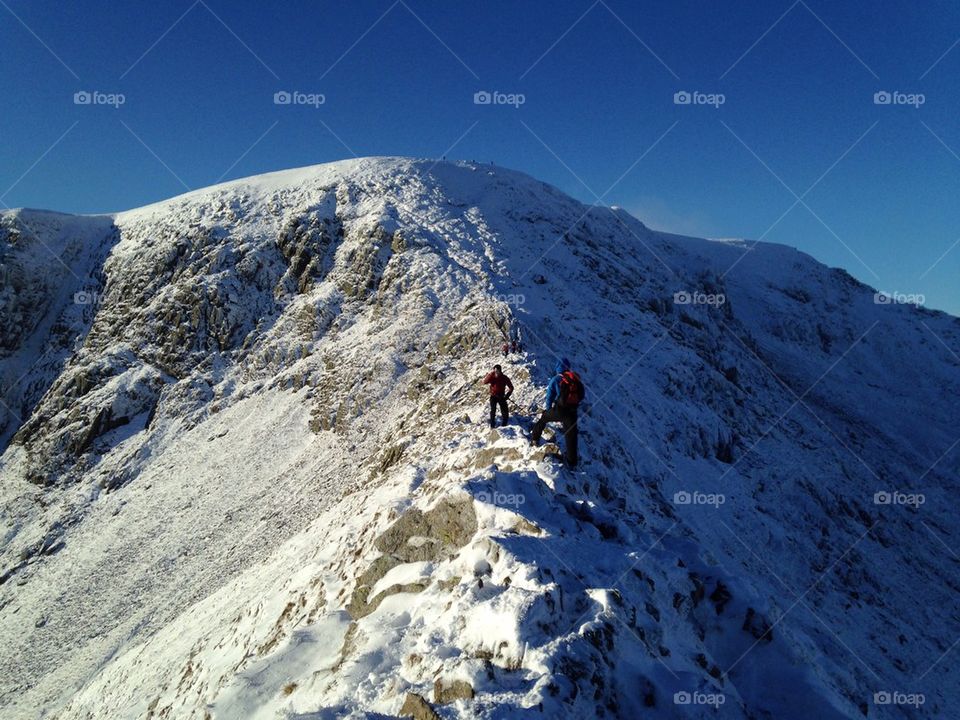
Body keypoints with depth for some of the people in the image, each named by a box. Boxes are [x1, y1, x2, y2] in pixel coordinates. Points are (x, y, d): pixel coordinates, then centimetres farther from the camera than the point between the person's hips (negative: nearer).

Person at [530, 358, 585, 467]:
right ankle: (572, 461, 12)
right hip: (573, 411, 2)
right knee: (571, 435, 9)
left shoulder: (556, 379, -2)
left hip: (559, 410, -2)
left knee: (543, 418, 26)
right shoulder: (576, 378, 6)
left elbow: (550, 396, 0)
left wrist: (548, 408, 15)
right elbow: (582, 395, 13)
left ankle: (535, 438, 32)